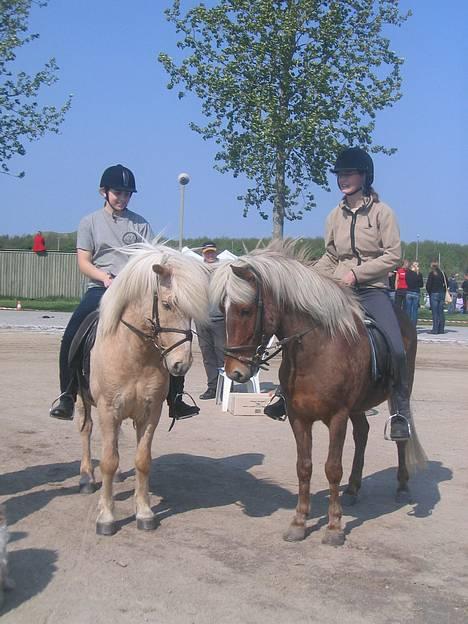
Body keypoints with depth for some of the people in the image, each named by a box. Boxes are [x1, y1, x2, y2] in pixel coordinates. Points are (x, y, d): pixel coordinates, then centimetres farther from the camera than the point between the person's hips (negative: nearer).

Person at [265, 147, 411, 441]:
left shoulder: (382, 212, -2)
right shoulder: (336, 216, 11)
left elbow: (393, 256, -7)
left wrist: (356, 272, -15)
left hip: (372, 290, -5)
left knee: (396, 349, -23)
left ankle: (400, 411, -6)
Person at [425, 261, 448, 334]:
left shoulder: (431, 274, -8)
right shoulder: (442, 273, 7)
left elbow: (428, 285, -11)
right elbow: (446, 284, 12)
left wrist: (429, 293, 4)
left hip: (434, 294, -5)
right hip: (442, 294, 5)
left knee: (435, 313, -4)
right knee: (441, 312, 9)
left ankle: (435, 329, -6)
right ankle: (441, 329, 10)